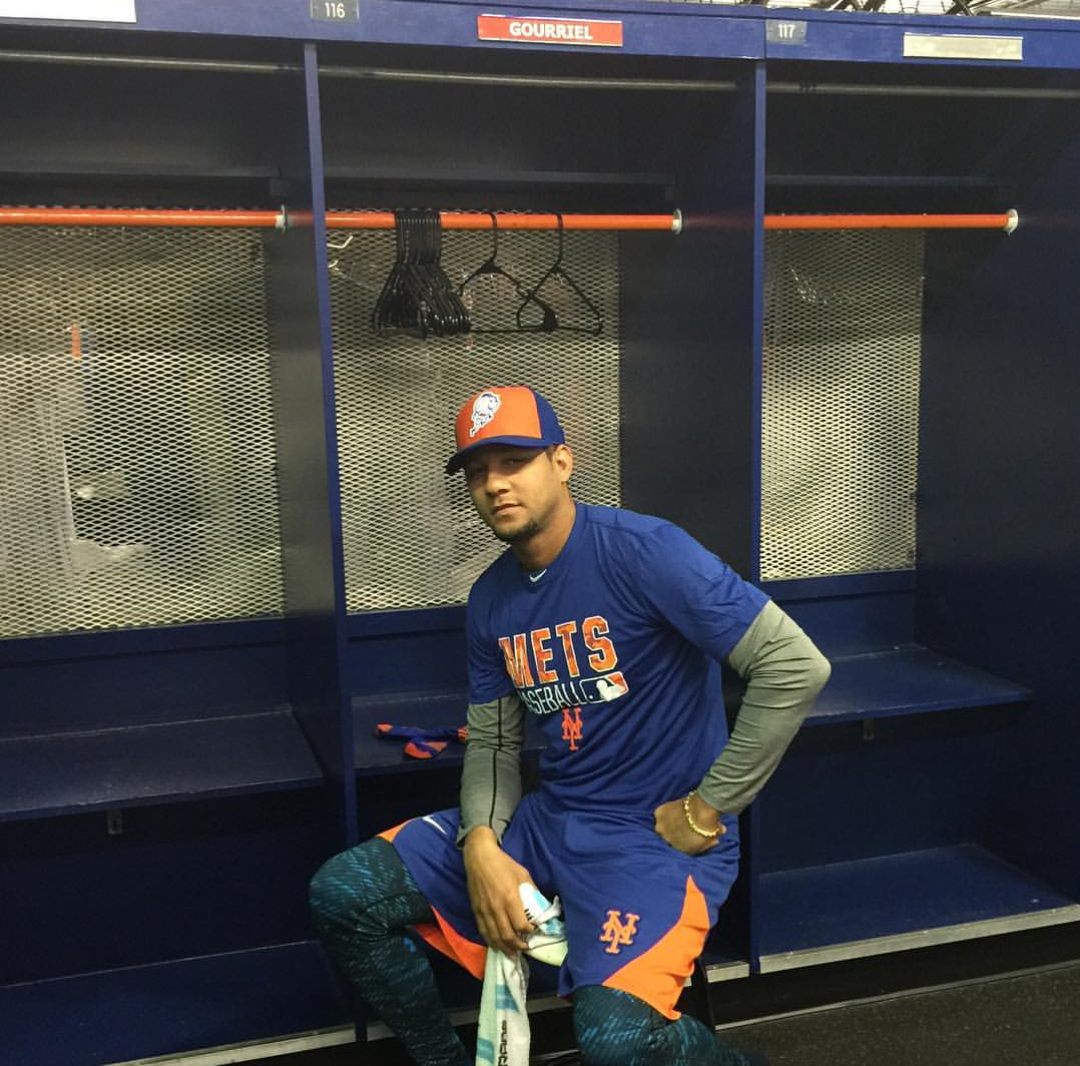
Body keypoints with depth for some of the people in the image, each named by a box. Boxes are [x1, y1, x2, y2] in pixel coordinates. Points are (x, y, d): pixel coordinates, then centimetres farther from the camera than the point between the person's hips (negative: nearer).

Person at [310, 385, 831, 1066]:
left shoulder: (642, 551, -17)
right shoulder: (491, 599, 6)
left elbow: (797, 667, -21)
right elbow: (493, 740, 11)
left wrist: (707, 810, -14)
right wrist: (481, 842, -9)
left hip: (658, 832, -6)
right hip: (550, 819, 7)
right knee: (342, 895, -3)